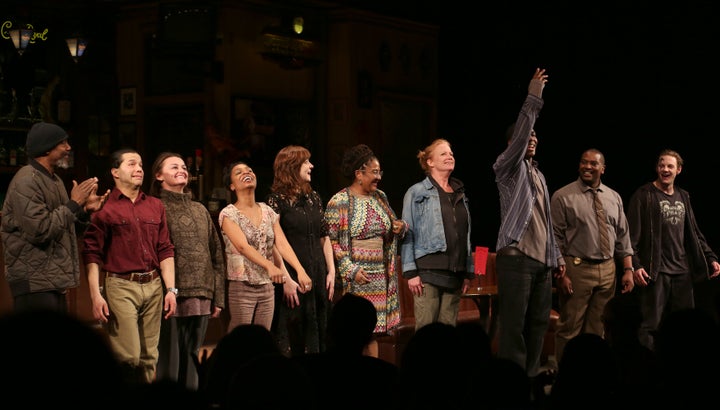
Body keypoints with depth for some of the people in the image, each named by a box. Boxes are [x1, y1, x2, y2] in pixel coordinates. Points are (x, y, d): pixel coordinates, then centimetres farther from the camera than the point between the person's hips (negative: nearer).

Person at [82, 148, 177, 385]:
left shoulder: (155, 206, 14)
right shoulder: (105, 207, -2)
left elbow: (165, 250, 14)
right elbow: (92, 253, -5)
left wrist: (171, 289, 7)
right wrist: (95, 295, -12)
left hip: (153, 286, 5)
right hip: (121, 287, -5)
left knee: (149, 357, 7)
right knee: (127, 357, -9)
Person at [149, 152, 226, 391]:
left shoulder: (200, 210, 18)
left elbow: (217, 255, 18)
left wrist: (218, 297, 12)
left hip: (201, 299, 5)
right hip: (170, 298, -5)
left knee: (191, 360, 11)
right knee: (168, 363, -4)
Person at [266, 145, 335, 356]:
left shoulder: (313, 197, 13)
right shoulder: (277, 200, -6)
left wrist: (331, 272, 8)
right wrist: (286, 280, -17)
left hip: (318, 276, 6)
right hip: (292, 278, -6)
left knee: (318, 336, 9)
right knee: (291, 339, -2)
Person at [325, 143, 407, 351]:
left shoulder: (380, 197, 13)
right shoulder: (339, 202, -7)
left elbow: (390, 231, 25)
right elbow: (330, 240, -10)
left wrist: (400, 227, 0)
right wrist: (351, 270, -17)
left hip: (380, 275, 6)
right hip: (355, 278, -6)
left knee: (374, 330, 8)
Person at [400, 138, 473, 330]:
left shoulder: (460, 194, 18)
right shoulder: (417, 192, 1)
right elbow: (407, 234, -4)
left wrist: (468, 272, 14)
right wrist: (410, 272, -11)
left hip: (454, 274, 5)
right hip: (428, 271, -5)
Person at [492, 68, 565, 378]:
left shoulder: (538, 174, 22)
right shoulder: (508, 167, 0)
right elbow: (519, 136, -20)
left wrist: (556, 256, 19)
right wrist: (533, 99, -23)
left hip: (542, 260, 8)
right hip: (516, 257, -8)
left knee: (538, 323, 8)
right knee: (514, 325, -8)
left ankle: (531, 379, 15)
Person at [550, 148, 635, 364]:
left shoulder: (614, 198, 11)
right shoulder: (563, 197, -4)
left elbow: (623, 236, 13)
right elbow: (556, 239, -6)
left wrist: (628, 269, 4)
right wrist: (560, 274, -13)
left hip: (608, 270, 5)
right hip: (577, 268, -5)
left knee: (598, 329, 10)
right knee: (569, 329, -4)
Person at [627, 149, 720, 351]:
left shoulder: (683, 197, 15)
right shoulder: (644, 196, -3)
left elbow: (694, 234, 20)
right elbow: (632, 235, -8)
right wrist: (635, 265, -17)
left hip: (682, 271, 6)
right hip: (656, 272, -6)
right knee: (651, 325, -5)